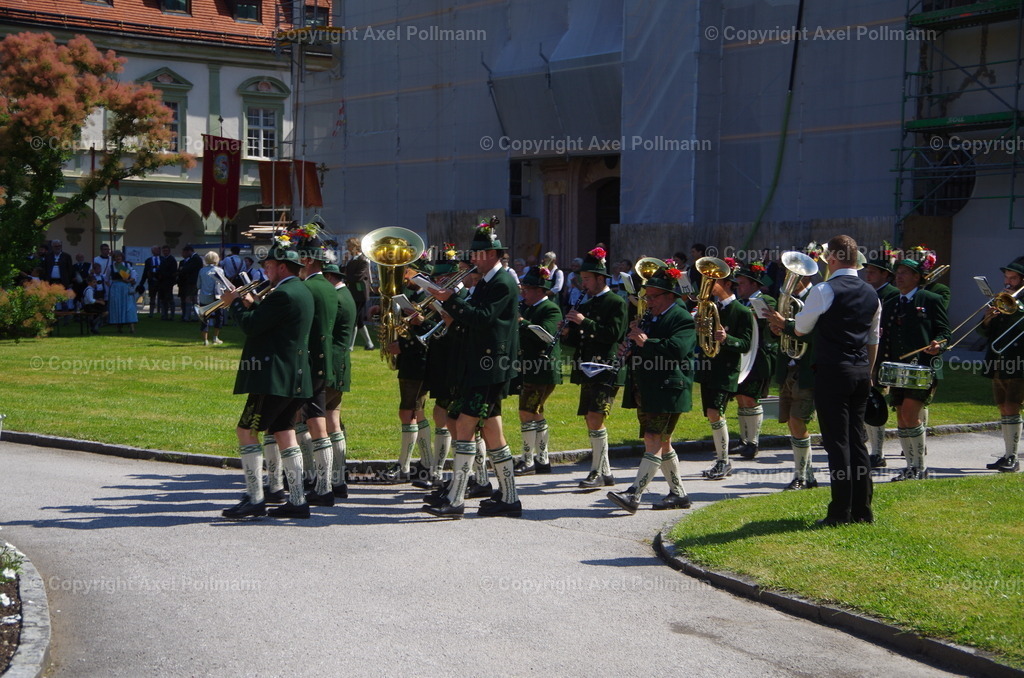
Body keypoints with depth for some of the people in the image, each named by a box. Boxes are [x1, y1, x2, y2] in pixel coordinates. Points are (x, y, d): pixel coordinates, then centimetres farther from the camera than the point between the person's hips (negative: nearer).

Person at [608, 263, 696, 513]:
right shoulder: (649, 318, 19)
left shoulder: (682, 319, -8)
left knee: (654, 441, -13)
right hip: (645, 391, 9)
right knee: (662, 444, 13)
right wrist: (633, 337, 4)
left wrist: (646, 342, -22)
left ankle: (634, 495, -21)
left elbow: (677, 349, -24)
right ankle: (678, 494, 22)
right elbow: (636, 351, 25)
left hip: (667, 391, -9)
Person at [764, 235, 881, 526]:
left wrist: (782, 322, 20)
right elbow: (873, 340, 17)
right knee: (857, 441, 11)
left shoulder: (824, 290, -11)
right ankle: (862, 510, 14)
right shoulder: (871, 294, 10)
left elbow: (800, 329, 0)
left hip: (832, 372, -7)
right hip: (861, 372, 7)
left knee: (837, 442, -4)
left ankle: (841, 512, -2)